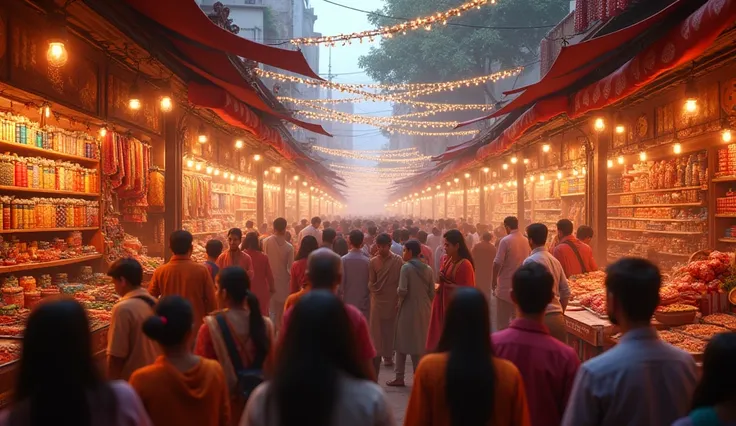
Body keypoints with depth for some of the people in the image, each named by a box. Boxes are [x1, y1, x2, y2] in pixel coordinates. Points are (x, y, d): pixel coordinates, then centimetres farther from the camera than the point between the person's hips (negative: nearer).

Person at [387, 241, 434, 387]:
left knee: (402, 341, 7)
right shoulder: (428, 269, 3)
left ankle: (400, 377, 12)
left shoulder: (406, 267, -12)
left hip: (409, 309, -5)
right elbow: (432, 293, 3)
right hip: (424, 310, 5)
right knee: (419, 343, 13)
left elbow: (402, 291, -19)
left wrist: (400, 301, 1)